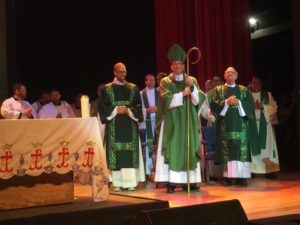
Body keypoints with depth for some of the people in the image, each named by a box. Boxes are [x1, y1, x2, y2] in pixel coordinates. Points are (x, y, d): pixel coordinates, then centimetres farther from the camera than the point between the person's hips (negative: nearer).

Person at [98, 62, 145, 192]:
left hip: (130, 125, 1)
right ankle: (117, 183, 1)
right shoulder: (107, 89, 5)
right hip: (114, 126, -1)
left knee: (130, 154, -2)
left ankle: (130, 182, 0)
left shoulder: (133, 88, 10)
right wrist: (115, 110, -13)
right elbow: (103, 107, 1)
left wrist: (128, 110, -11)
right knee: (116, 153, -3)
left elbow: (138, 106, 6)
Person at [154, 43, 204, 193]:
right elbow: (167, 101, -11)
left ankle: (189, 181, 6)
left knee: (189, 151, 2)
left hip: (189, 122, 3)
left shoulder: (192, 80, 10)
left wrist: (192, 88, -14)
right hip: (171, 122, -3)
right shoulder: (165, 82, 3)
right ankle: (171, 182, -9)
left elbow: (198, 101, 0)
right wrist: (182, 94, -15)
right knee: (172, 151, -8)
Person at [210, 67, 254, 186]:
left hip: (240, 124, 1)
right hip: (225, 125, -1)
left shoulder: (244, 90, 13)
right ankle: (228, 176, -3)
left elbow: (250, 104, 2)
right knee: (227, 150, -5)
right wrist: (226, 102, -15)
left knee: (241, 150, -5)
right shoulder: (218, 90, 10)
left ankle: (241, 177, -3)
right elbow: (214, 104, -3)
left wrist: (238, 103, -12)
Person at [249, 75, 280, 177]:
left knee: (266, 146, -2)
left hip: (264, 124, 1)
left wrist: (262, 106, -11)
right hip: (250, 124, -1)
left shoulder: (267, 95, 12)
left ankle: (269, 170, -1)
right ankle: (251, 170, -1)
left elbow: (273, 107, 3)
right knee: (252, 146, -4)